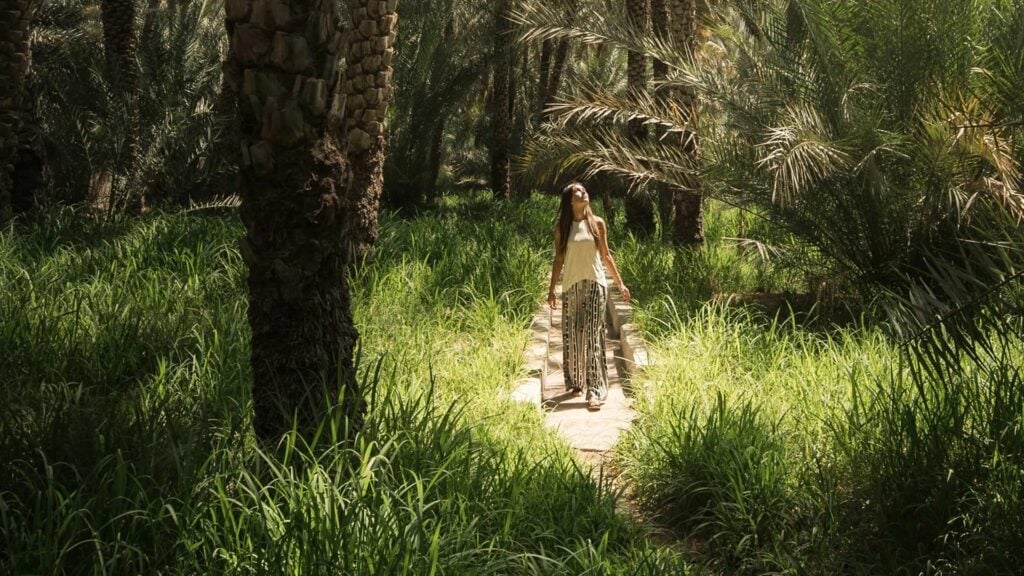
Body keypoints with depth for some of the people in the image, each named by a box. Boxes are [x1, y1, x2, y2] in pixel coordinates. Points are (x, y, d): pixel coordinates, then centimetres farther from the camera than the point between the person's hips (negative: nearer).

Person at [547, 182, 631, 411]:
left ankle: (595, 389, -11)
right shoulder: (562, 226, 4)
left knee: (593, 334, -9)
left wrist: (620, 283, 11)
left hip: (595, 284, -1)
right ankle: (575, 383, 20)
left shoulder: (597, 224, 5)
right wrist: (552, 289, 2)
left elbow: (606, 255, 12)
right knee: (572, 335, 3)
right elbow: (558, 259, 6)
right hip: (571, 286, 1)